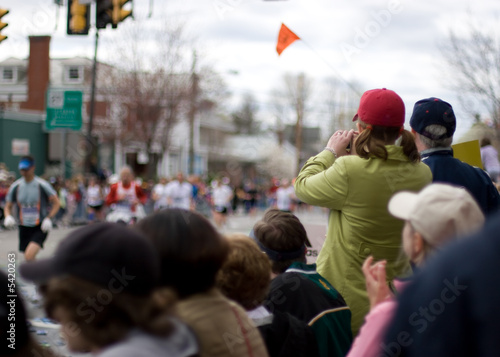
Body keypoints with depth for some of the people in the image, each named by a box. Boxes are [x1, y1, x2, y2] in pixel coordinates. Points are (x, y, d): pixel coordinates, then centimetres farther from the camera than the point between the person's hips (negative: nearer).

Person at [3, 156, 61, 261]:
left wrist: (49, 218, -17)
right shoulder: (15, 187, 1)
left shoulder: (42, 185, -9)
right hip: (24, 227, 5)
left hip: (40, 228, -5)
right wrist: (8, 217, -9)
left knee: (29, 255, -23)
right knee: (29, 259, 12)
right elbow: (8, 206, 12)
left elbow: (56, 203, -3)